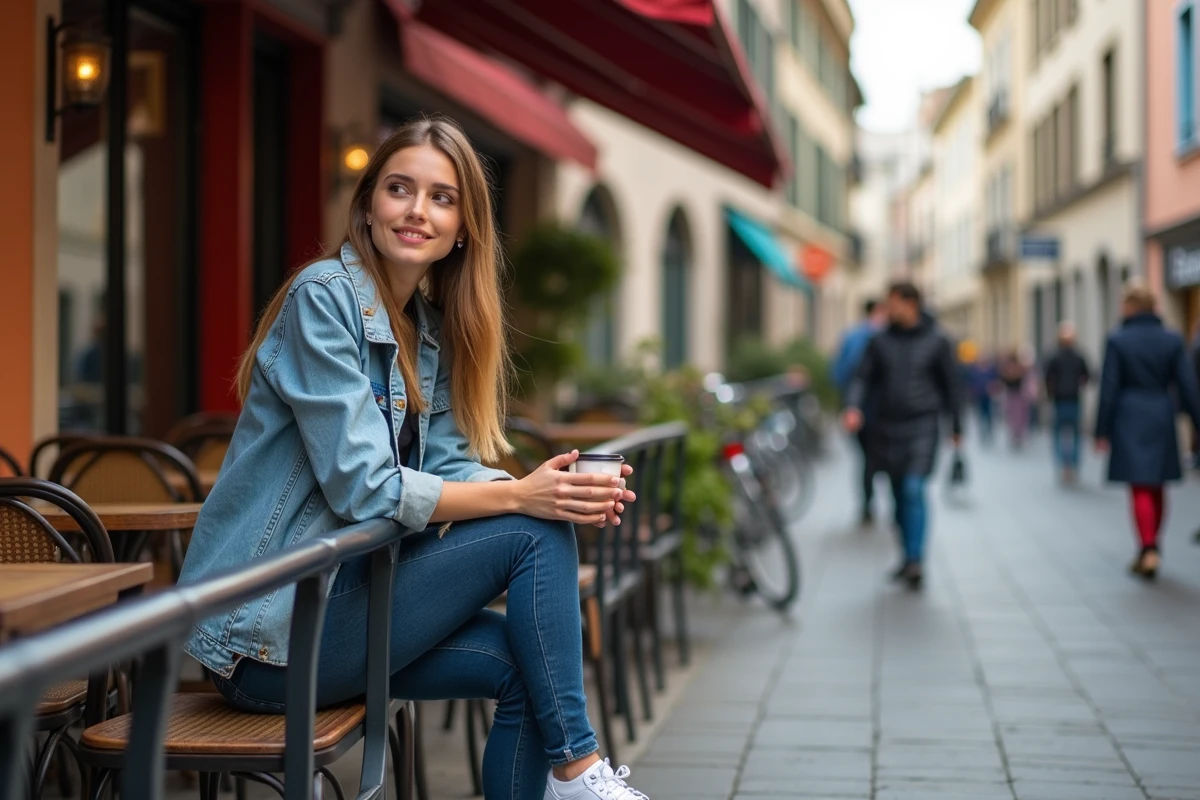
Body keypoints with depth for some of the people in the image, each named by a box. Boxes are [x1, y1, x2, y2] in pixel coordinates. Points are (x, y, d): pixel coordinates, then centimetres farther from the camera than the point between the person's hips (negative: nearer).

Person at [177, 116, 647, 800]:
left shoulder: (430, 325, 11)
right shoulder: (323, 298, -14)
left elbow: (447, 465, 3)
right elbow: (364, 487, -21)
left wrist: (565, 494, -14)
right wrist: (519, 497, -22)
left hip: (336, 596, 8)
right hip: (271, 629, -8)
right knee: (533, 534, -13)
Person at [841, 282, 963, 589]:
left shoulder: (937, 341, 0)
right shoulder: (881, 341, 7)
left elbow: (951, 385, 6)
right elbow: (863, 377, 5)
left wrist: (957, 426, 9)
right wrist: (853, 406, -15)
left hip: (923, 425, -4)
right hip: (888, 426, 4)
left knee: (914, 489, -17)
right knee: (899, 493, 9)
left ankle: (915, 560, -20)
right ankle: (909, 555, 21)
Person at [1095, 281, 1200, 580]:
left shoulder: (1117, 340, -7)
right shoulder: (1172, 340, 1)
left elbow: (1109, 389, -7)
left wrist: (1102, 431, -2)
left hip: (1130, 421, -3)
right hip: (1162, 419, 3)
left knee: (1140, 489, -2)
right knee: (1157, 488, 14)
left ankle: (1149, 551, -15)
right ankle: (1150, 549, 24)